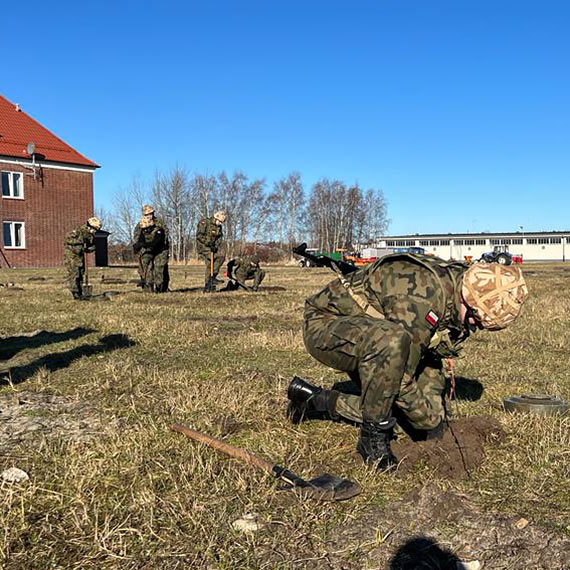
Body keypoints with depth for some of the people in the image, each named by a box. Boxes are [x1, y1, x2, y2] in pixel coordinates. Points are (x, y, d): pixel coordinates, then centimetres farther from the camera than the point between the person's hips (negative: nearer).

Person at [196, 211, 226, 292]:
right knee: (209, 264, -17)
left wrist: (216, 246, -11)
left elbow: (219, 240, 9)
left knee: (221, 256, -19)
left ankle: (213, 276, -10)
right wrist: (208, 242, -25)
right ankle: (207, 287, -12)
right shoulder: (204, 223, -9)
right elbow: (199, 235, -17)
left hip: (213, 247, 7)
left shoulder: (219, 227, 11)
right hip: (203, 246, -7)